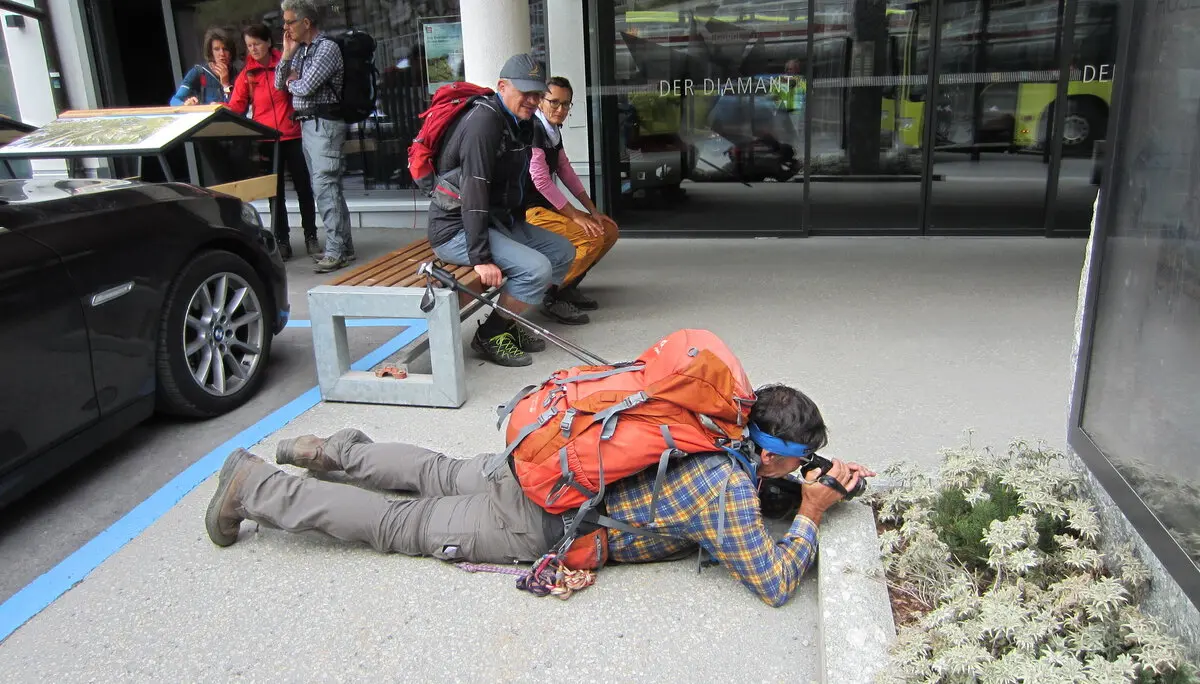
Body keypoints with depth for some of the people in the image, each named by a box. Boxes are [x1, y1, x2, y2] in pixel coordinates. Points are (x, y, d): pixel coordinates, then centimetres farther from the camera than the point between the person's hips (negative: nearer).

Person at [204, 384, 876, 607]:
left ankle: (339, 451, 42)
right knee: (395, 524, 9)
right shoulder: (726, 490, -24)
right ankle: (255, 488, 20)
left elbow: (762, 485, 22)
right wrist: (811, 516, -9)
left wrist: (827, 475, 8)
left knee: (441, 474, 30)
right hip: (532, 525, -6)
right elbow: (775, 584, -22)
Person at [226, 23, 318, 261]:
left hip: (293, 135, -1)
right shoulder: (246, 74, 6)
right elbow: (236, 107, 1)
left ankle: (311, 237, 15)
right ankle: (282, 241, 9)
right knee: (275, 192, 4)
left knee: (303, 187, 4)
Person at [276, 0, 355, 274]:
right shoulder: (300, 50, 16)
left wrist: (292, 84, 5)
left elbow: (306, 87, -16)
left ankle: (336, 251, -9)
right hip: (307, 125, 9)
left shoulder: (327, 47, -9)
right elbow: (280, 84, 16)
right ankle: (343, 245, 18)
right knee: (324, 188, 11)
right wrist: (287, 53, 6)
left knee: (326, 187, -11)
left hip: (324, 125, -9)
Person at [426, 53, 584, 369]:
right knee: (536, 268, -25)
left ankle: (509, 324, 8)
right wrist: (480, 258, -30)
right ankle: (489, 335, -7)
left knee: (563, 251, 8)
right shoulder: (485, 120, -20)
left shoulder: (521, 123, 10)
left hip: (497, 221, 10)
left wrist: (520, 230, 16)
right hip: (457, 229, -10)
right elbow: (473, 192, -27)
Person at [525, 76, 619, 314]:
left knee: (609, 230, 6)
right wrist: (575, 215, -18)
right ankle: (548, 293, -10)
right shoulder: (533, 130, -17)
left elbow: (566, 171, 14)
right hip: (530, 211, -10)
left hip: (550, 207, 10)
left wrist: (592, 210, 7)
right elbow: (541, 180, -22)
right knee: (592, 238, -22)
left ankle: (567, 286, 10)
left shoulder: (554, 130, 12)